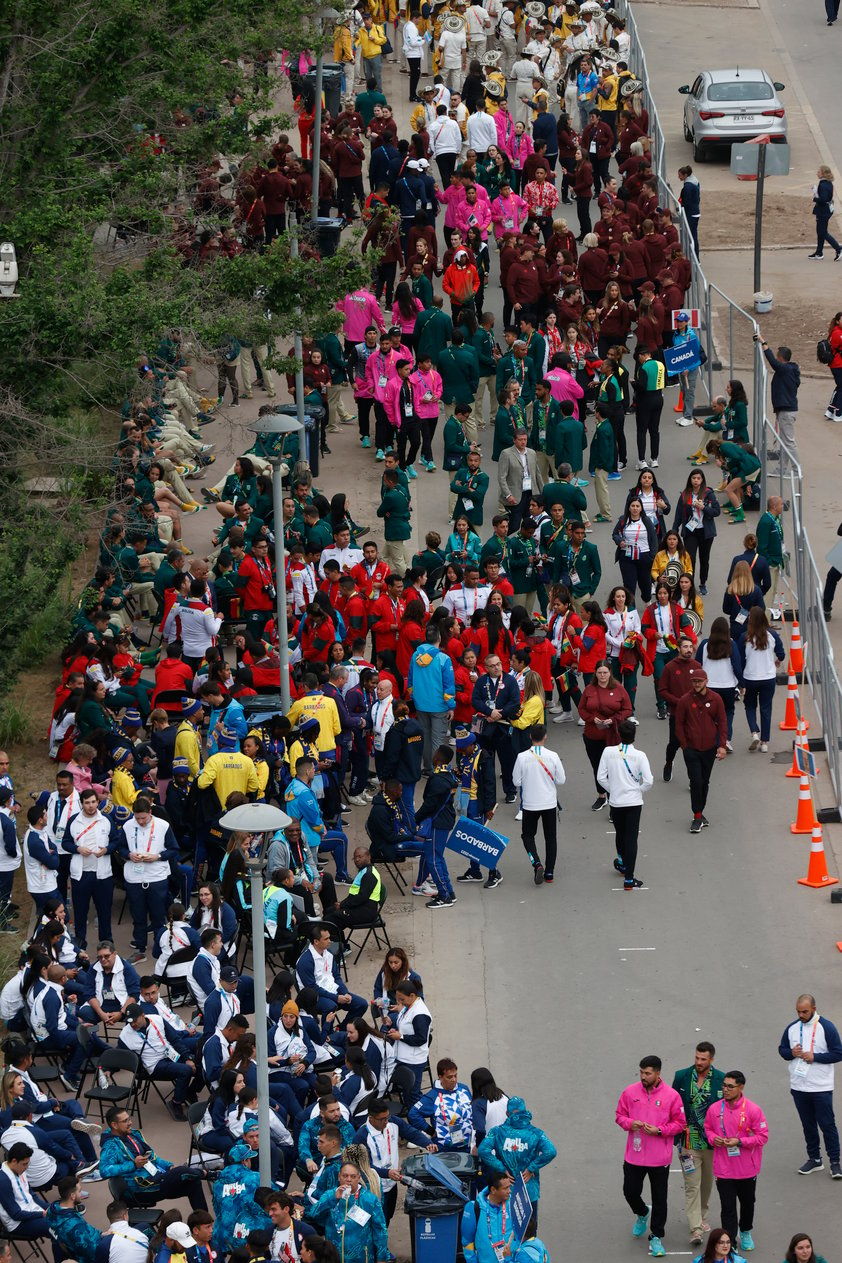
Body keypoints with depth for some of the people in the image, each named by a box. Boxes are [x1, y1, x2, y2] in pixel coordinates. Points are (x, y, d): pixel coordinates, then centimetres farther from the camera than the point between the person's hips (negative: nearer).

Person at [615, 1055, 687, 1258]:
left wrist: (659, 1131, -17)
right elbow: (619, 1115, 8)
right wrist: (629, 1123, -13)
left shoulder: (671, 1096, -8)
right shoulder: (630, 1092, -1)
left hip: (659, 1158, -2)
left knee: (659, 1199, 3)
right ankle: (642, 1214, 42)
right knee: (630, 1191, 8)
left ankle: (656, 1237, 14)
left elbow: (680, 1123, -2)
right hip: (634, 1155, 2)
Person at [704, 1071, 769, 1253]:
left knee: (747, 1203, 21)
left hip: (747, 1169, 0)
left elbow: (762, 1136, -11)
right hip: (723, 1169, 0)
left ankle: (746, 1233, 45)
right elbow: (708, 1128, 11)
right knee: (727, 1207, -3)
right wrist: (713, 1138, -11)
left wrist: (739, 1142, -21)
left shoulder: (753, 1110, -14)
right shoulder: (715, 1109, -5)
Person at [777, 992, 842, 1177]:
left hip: (821, 1087, -5)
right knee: (808, 1124, 13)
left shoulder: (826, 1027, -8)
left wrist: (815, 1057, -18)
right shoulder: (792, 1028, 6)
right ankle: (814, 1159, 23)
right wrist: (791, 1053, -7)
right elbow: (782, 1049, 16)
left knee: (827, 1124, -3)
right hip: (798, 1086, 5)